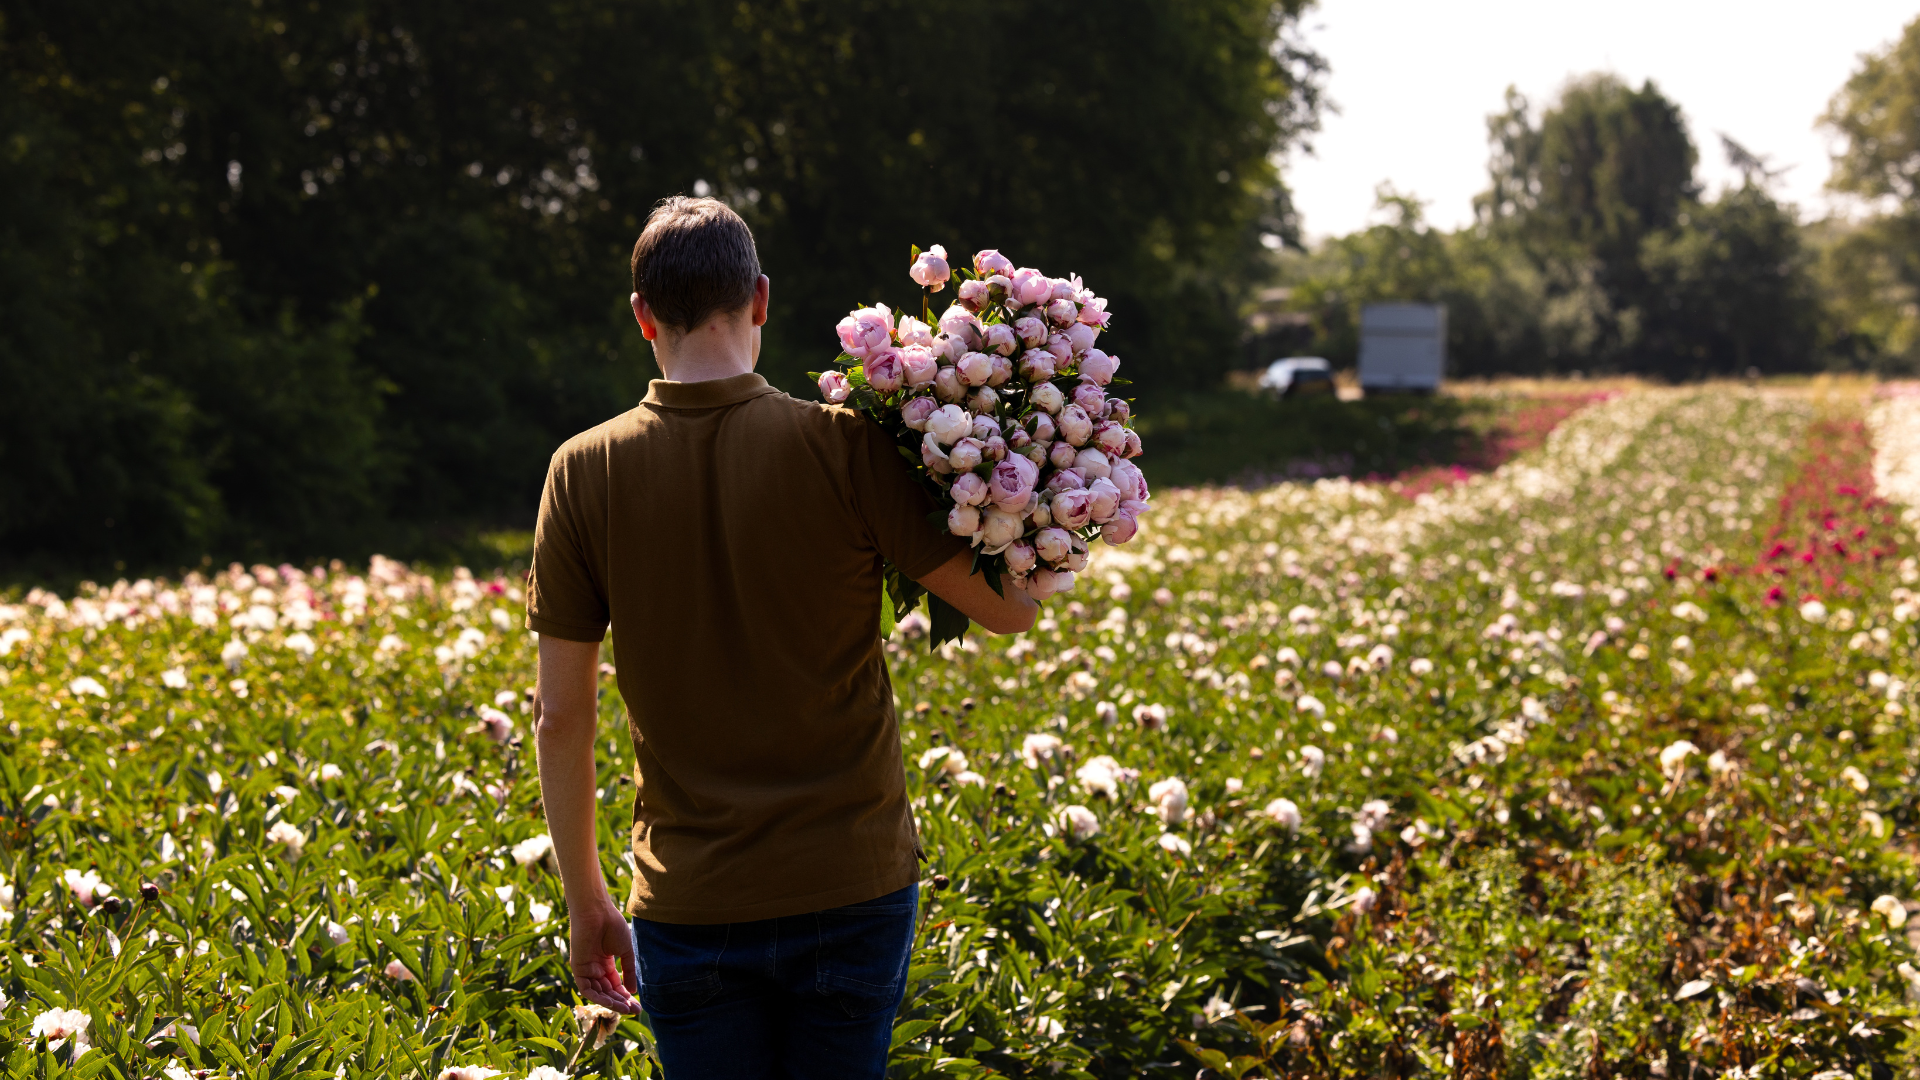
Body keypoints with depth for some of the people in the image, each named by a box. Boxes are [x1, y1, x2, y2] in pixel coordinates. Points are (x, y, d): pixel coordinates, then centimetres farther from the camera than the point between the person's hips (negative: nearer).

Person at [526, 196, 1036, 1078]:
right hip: (850, 887, -1)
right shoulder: (841, 448, -11)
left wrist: (585, 898, 8)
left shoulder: (586, 472, -5)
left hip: (690, 907, 1)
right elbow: (1009, 609, -8)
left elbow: (560, 717, -2)